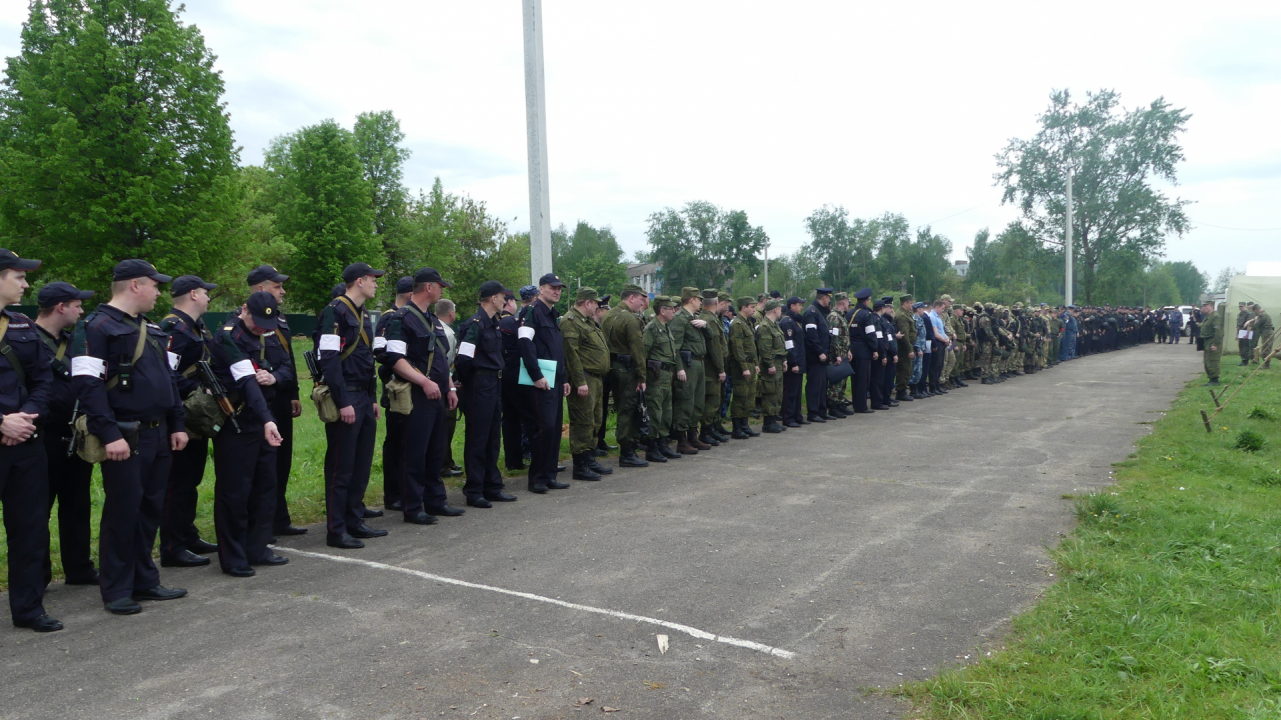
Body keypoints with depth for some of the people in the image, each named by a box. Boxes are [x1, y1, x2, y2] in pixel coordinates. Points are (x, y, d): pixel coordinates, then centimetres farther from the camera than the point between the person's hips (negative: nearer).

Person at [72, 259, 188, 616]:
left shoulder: (152, 329, 16)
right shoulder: (97, 328, -10)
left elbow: (169, 378, 20)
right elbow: (87, 385, -17)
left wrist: (177, 424, 14)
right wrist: (109, 435, -22)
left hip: (158, 435, 8)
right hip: (126, 438, -8)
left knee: (150, 508, 13)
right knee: (122, 511, 0)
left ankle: (145, 581, 24)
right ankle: (116, 590, 12)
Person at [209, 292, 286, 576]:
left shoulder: (261, 338, 12)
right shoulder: (228, 337, -15)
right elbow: (247, 382, -27)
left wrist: (274, 377, -8)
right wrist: (267, 420, -37)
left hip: (262, 421, 9)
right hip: (236, 425, -8)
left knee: (265, 486, 13)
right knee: (234, 491, -2)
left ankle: (257, 549, 24)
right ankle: (233, 558, 8)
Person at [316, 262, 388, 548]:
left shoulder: (363, 315, 17)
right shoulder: (335, 311, -12)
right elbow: (328, 359, -19)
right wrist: (343, 403, -21)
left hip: (364, 398, 9)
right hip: (345, 399, -9)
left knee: (362, 464, 13)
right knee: (340, 467, -3)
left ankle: (355, 521, 23)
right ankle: (336, 531, 5)